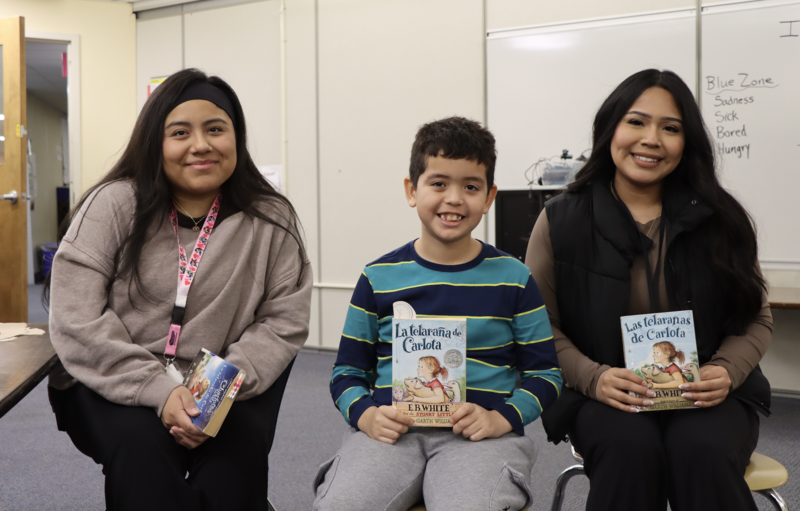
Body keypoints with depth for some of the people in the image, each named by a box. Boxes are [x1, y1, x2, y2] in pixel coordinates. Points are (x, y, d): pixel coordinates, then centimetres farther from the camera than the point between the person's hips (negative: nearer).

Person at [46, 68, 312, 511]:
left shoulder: (271, 220, 0)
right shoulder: (113, 206, -5)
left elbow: (283, 320, -3)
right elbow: (78, 323, -11)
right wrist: (159, 391, -21)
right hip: (112, 388, -1)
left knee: (243, 443, -28)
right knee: (142, 442, -31)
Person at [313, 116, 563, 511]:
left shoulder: (513, 278, 8)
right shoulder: (379, 277, 9)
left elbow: (545, 373, 10)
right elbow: (348, 371, 14)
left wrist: (501, 418, -8)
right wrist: (366, 415, -7)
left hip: (481, 433, 0)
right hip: (392, 429, 1)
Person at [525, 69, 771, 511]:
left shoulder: (719, 221, 5)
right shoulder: (562, 221, 1)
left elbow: (756, 319, 9)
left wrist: (725, 371, -13)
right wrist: (593, 377, -18)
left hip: (706, 395, 2)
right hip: (602, 396, -1)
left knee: (703, 451, -31)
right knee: (631, 447, -33)